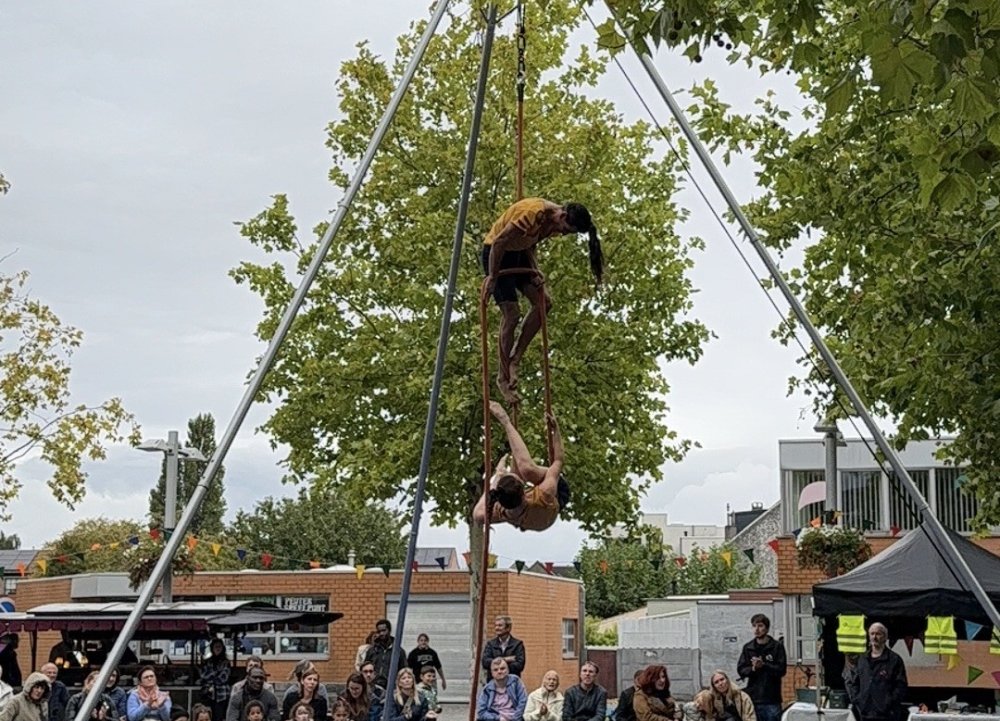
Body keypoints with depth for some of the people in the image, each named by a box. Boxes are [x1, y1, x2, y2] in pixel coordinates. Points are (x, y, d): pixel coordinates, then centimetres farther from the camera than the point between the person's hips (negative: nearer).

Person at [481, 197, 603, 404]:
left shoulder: (553, 223, -4)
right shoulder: (535, 213, -32)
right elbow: (499, 242, -28)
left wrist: (535, 272, -5)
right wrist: (492, 277, -22)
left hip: (518, 253, 9)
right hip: (495, 253, -9)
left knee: (543, 302, -4)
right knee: (511, 314, -12)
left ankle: (515, 358, 3)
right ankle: (504, 377, -1)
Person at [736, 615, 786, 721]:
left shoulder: (777, 646, 0)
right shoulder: (748, 648, 9)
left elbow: (782, 670, -6)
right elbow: (741, 669, 5)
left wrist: (763, 665, -17)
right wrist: (753, 668, -14)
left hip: (772, 699, -2)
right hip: (753, 697, 2)